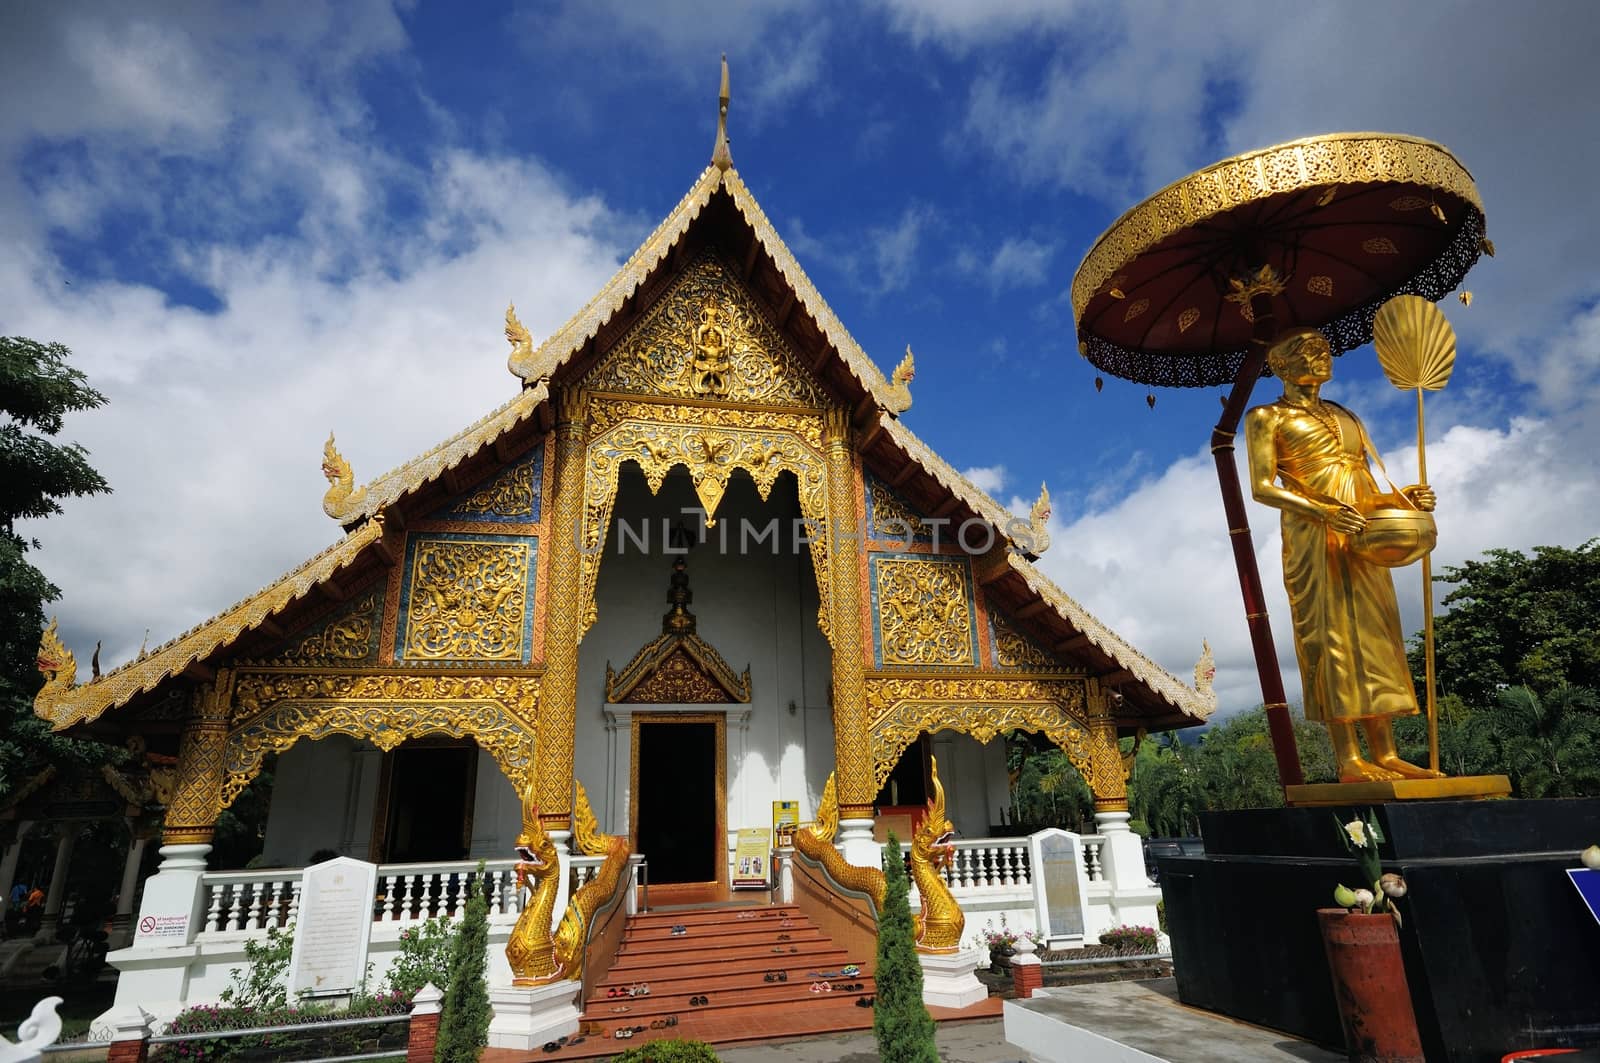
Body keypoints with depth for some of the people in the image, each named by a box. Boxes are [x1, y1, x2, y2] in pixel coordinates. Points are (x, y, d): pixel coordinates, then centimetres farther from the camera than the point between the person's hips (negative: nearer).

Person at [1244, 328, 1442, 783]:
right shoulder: (1267, 417, 5)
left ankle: (1385, 754, 5)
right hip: (1314, 539, -6)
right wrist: (1324, 511, -19)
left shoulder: (1346, 417, 24)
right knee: (1333, 635, -10)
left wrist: (1400, 497, 2)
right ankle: (1349, 759, -8)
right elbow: (1263, 487, -8)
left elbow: (1364, 492, 22)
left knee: (1375, 637, 2)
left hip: (1361, 539, 7)